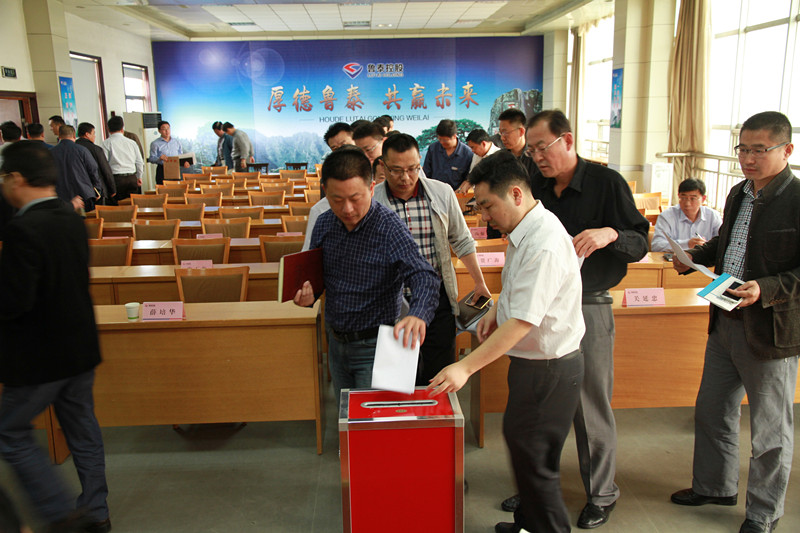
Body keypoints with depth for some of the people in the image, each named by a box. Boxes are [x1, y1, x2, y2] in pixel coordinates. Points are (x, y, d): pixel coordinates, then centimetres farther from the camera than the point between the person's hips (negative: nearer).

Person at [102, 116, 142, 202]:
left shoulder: (107, 143, -2)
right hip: (132, 177, 3)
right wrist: (139, 177, 25)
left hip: (116, 178, -3)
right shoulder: (131, 142, 8)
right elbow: (140, 162, 11)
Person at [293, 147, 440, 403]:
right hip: (336, 342, 6)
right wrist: (307, 291, -11)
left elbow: (423, 277, -33)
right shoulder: (324, 224, -3)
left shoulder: (389, 227, -21)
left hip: (373, 346, -6)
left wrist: (418, 315, -53)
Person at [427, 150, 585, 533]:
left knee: (534, 459, 3)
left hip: (548, 368, -10)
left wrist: (466, 367, -30)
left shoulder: (545, 245, -27)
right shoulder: (524, 233, 5)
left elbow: (522, 322, -30)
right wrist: (496, 310, 7)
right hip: (531, 360, 10)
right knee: (519, 441, 21)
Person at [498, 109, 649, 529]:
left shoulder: (607, 182, -7)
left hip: (588, 309, -4)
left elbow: (640, 244, -7)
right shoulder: (536, 186, 6)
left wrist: (610, 233, -27)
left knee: (592, 407, 6)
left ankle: (601, 495, 26)